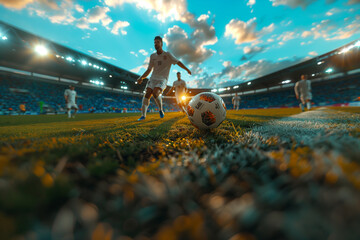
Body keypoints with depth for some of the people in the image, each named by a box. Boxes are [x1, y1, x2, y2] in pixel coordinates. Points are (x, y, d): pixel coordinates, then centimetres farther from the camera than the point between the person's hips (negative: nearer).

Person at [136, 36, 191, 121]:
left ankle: (161, 109, -4)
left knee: (155, 93, -28)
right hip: (153, 79, 4)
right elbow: (149, 70, 14)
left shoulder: (167, 54, 3)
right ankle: (143, 115, -6)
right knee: (146, 95, -12)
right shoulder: (152, 56, 13)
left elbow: (178, 62, -4)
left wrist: (187, 69, -16)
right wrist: (141, 78, 0)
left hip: (162, 80, -4)